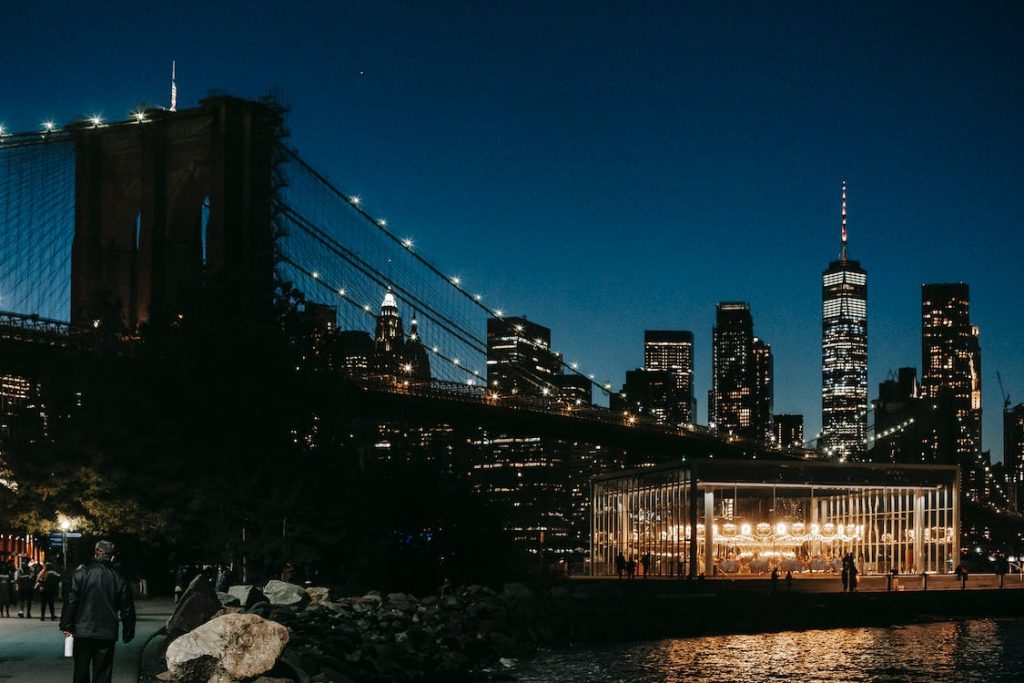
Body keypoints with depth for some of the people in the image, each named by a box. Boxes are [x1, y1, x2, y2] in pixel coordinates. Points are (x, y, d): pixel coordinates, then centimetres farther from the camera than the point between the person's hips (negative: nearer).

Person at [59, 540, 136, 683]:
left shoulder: (81, 573, -5)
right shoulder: (119, 579, 0)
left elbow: (71, 602, -7)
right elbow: (127, 609, 5)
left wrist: (66, 626, 0)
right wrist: (128, 633, 15)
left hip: (82, 631, 0)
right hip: (107, 634, 0)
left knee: (81, 671, 12)